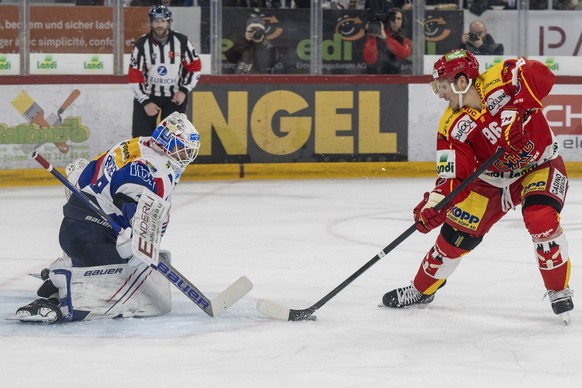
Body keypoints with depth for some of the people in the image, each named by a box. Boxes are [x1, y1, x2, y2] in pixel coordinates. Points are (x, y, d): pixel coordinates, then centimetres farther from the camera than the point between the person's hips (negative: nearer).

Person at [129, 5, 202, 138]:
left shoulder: (182, 42, -10)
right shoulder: (141, 45, -13)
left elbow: (195, 67, -1)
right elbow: (134, 77, -10)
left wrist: (184, 90, -9)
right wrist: (145, 102, -14)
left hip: (175, 97, 0)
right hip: (147, 95, 0)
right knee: (141, 137, -3)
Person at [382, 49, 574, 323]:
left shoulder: (500, 80, -25)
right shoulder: (452, 128, -14)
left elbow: (541, 75, -36)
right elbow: (452, 176, -17)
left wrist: (517, 117, -40)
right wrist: (434, 204, -34)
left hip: (540, 166, -4)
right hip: (492, 178, 4)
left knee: (541, 218, -29)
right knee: (457, 231, 2)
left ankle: (559, 289, -9)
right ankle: (422, 290, 25)